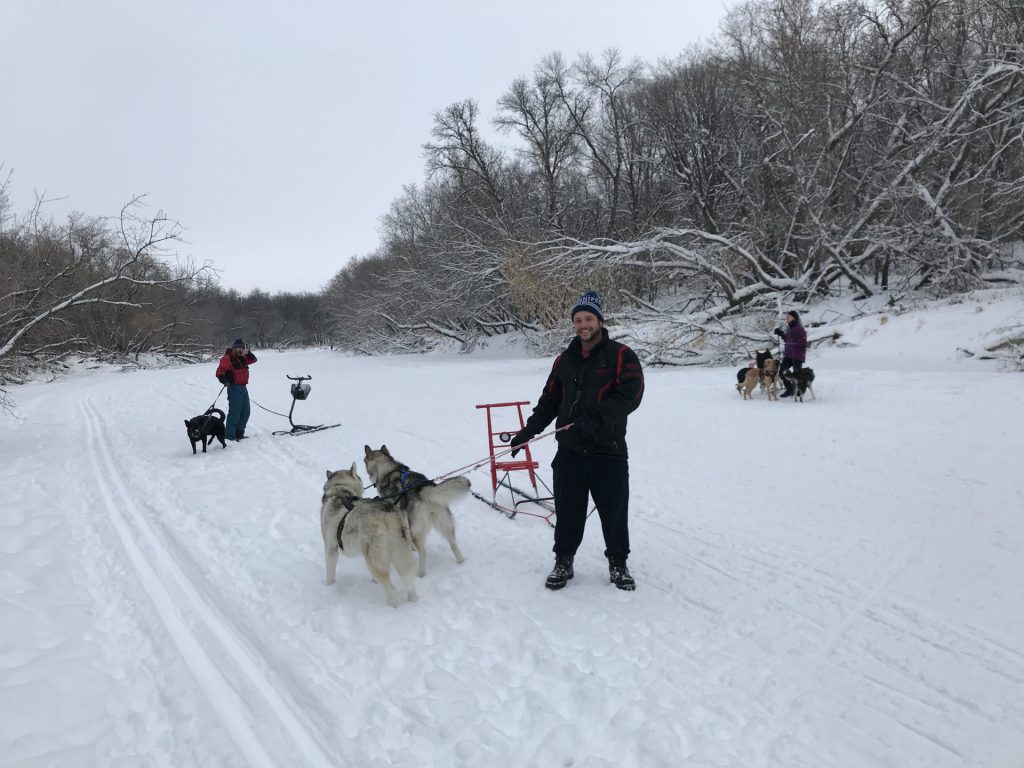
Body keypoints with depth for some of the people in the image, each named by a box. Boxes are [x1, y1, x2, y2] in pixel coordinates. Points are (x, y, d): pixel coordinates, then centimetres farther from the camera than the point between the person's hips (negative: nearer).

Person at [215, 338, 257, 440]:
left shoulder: (242, 358, 16)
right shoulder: (228, 358, -8)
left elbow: (253, 359, 20)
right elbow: (220, 371, -17)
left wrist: (247, 353, 3)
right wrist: (224, 380, -33)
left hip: (243, 388, 9)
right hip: (234, 388, -9)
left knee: (245, 412, 15)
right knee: (234, 412, -11)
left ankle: (239, 433, 25)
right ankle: (229, 435, -7)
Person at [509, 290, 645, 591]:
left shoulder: (621, 355, -3)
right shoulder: (564, 360, 13)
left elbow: (630, 394, -15)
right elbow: (549, 401, 17)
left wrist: (597, 417, -26)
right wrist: (528, 431, 6)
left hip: (609, 451, -3)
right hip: (569, 451, 4)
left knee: (614, 512, 6)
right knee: (567, 512, 9)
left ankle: (618, 563, 25)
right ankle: (563, 561, 25)